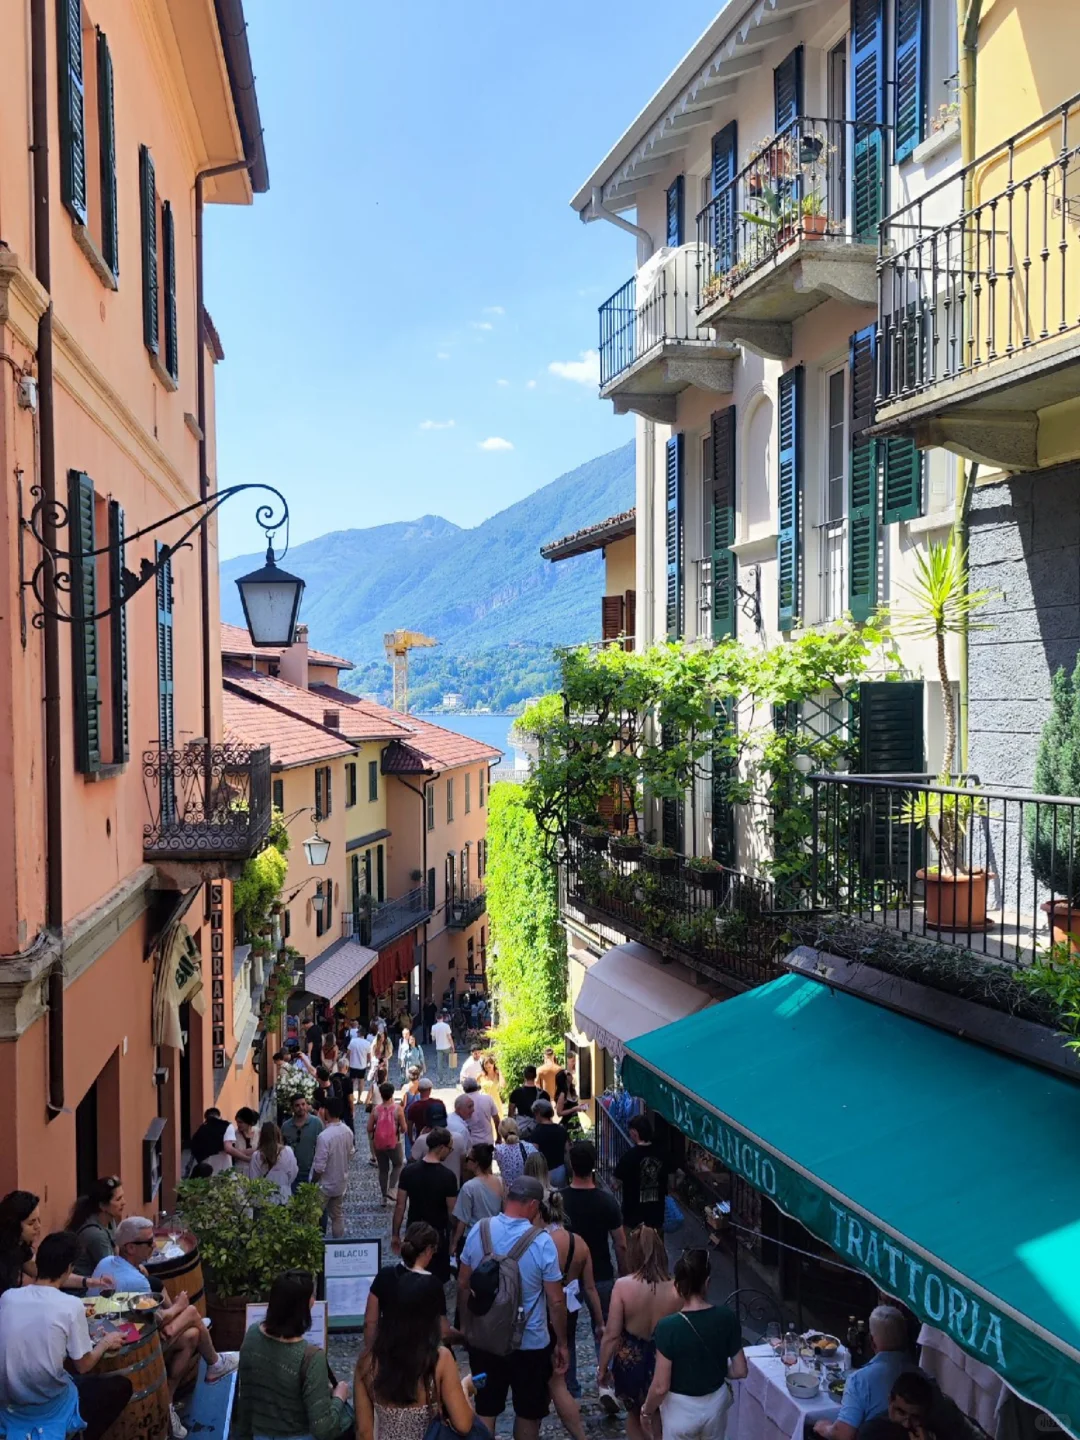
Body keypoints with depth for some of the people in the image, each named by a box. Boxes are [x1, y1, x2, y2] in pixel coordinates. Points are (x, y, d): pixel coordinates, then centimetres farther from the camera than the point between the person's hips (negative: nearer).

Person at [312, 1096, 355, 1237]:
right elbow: (350, 1156, 7)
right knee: (338, 1215, 19)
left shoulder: (324, 1136, -28)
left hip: (324, 1185, -6)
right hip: (341, 1183, 6)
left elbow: (319, 1167, -23)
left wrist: (312, 1183, -9)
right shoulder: (348, 1132, -6)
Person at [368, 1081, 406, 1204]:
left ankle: (384, 1196, 22)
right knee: (398, 1165, 22)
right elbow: (403, 1129, -11)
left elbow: (369, 1128, -5)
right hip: (394, 1143, -2)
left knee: (383, 1170, 17)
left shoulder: (376, 1109, -8)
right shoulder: (397, 1108, -14)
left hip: (378, 1144, 2)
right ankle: (392, 1189, 5)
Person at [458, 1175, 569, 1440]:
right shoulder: (542, 1241, -19)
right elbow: (556, 1301, -14)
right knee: (528, 1413, 19)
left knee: (484, 1411, 16)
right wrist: (561, 1343, 0)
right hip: (531, 1343, -2)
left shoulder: (480, 1230, -10)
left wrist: (465, 1326, 15)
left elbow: (463, 1285, 1)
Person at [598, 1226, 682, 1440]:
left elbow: (612, 1334, -14)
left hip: (630, 1361, -1)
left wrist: (602, 1368, 0)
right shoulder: (676, 1288, -15)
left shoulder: (623, 1285, -19)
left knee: (634, 1415, 27)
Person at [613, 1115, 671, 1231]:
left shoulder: (630, 1156, -19)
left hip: (634, 1213, -4)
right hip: (656, 1212, 4)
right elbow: (668, 1181, 7)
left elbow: (617, 1184, -11)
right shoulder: (661, 1153, -4)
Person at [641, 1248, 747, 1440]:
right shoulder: (727, 1318, -16)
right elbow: (740, 1371, -6)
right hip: (716, 1403, 3)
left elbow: (661, 1386, -20)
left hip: (682, 1409, -3)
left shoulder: (668, 1327, -26)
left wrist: (646, 1411, -2)